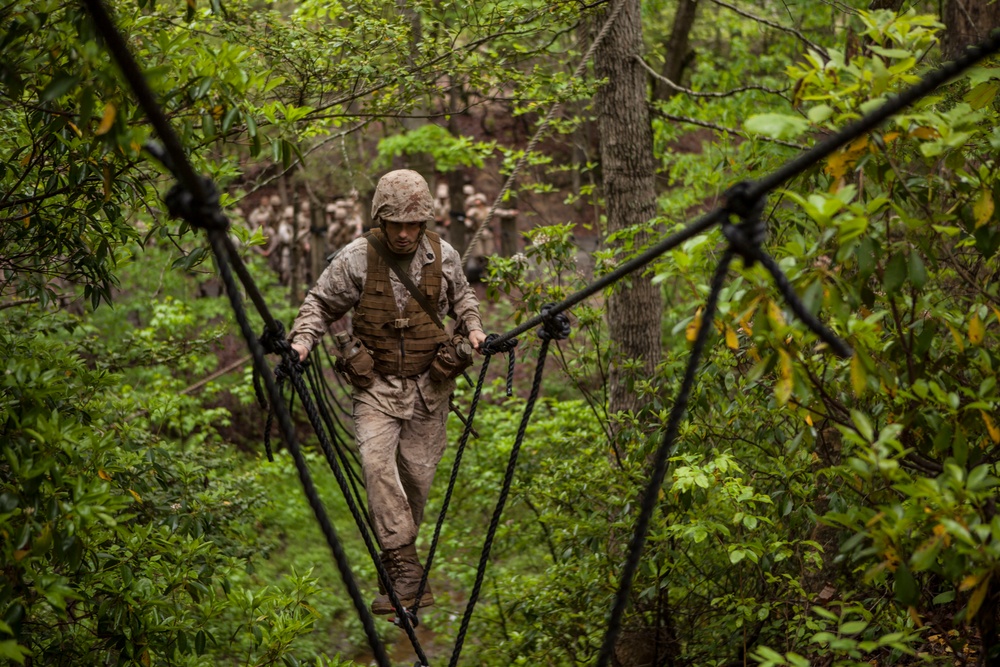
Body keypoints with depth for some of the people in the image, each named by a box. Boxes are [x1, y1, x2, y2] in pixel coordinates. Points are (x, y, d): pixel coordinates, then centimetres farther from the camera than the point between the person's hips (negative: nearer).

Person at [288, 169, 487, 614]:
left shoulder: (443, 256, 0)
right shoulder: (356, 258, -9)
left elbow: (461, 295, 20)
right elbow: (320, 303, 1)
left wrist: (473, 327, 3)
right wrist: (302, 340, -15)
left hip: (428, 383, 3)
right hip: (376, 383, -2)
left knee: (418, 472, 5)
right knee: (377, 460, -20)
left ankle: (400, 555, 27)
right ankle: (405, 570, -20)